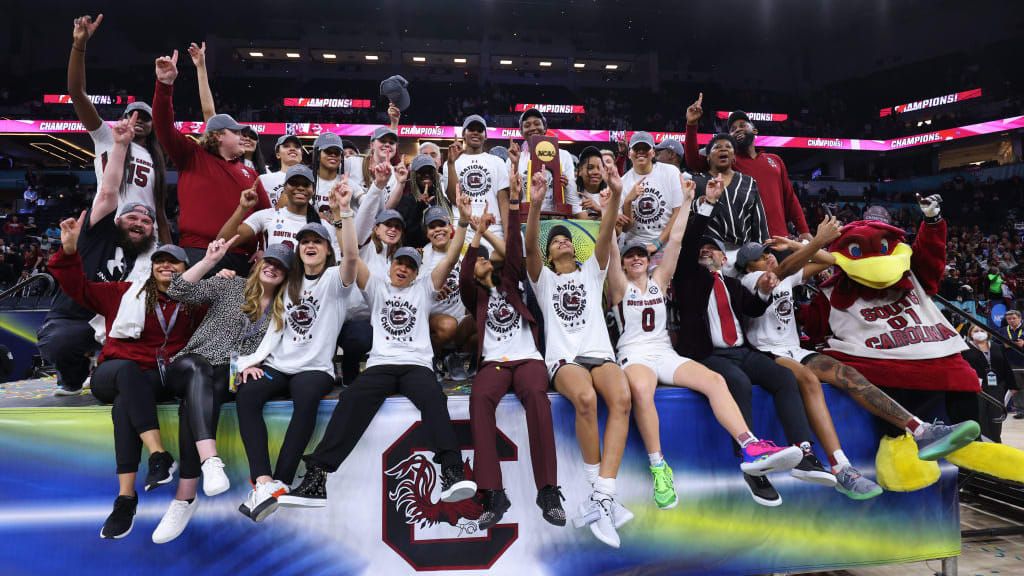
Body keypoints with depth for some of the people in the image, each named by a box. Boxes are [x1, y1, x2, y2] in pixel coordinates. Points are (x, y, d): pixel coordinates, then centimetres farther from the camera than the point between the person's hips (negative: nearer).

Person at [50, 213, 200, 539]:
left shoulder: (194, 304, 15)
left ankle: (126, 497, -40)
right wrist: (69, 252, -3)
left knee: (125, 404, -35)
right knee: (128, 369, -38)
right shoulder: (126, 293, 14)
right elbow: (78, 288, 12)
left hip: (159, 380, 0)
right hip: (113, 375, 0)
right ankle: (160, 456, -49)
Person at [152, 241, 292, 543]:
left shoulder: (282, 311, 14)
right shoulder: (230, 286, 9)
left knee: (196, 400, -34)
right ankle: (210, 461, -55)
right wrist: (210, 260, -10)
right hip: (192, 366, 0)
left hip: (232, 379, 0)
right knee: (198, 371, -38)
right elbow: (178, 291, -1)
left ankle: (185, 496, -38)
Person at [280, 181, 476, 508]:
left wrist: (464, 222, -3)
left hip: (417, 365, 0)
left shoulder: (424, 287, 20)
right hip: (380, 364, 1)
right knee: (350, 403, -28)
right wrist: (346, 212, 0)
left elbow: (450, 259, 8)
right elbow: (351, 256, 8)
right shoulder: (376, 286, 20)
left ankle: (453, 473, -43)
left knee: (434, 399, -34)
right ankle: (316, 478, -33)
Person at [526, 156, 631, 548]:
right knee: (585, 398, -37)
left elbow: (606, 235, 6)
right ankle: (603, 496, -23)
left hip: (600, 353, 2)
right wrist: (536, 205, -20)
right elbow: (530, 246, -3)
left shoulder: (591, 271, 23)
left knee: (621, 398, -33)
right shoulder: (544, 278, 18)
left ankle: (602, 498, -36)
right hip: (563, 357, -2)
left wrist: (616, 195, -11)